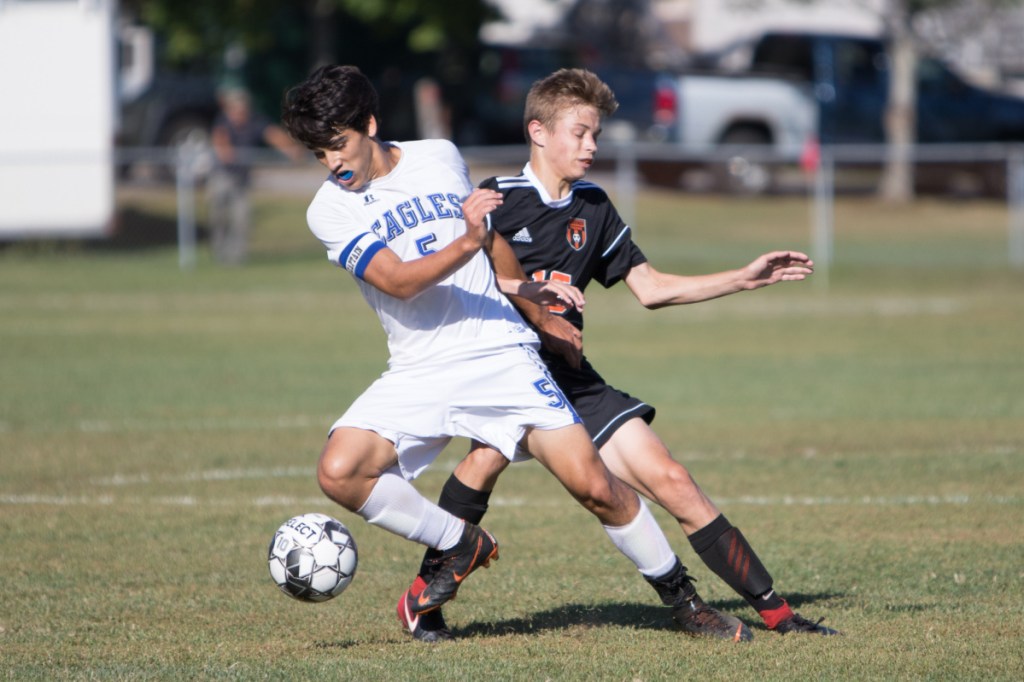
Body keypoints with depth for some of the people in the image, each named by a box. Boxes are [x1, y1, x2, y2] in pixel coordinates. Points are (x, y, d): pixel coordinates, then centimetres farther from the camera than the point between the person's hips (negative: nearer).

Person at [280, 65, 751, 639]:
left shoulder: (441, 158, 6)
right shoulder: (330, 210, -3)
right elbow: (397, 281, -18)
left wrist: (526, 289, 15)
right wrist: (465, 243, -32)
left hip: (501, 354, 0)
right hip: (418, 376, 0)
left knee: (593, 485, -10)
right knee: (338, 472, -22)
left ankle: (685, 600, 8)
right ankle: (460, 544, 0)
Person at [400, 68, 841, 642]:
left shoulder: (594, 208, 13)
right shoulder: (496, 200, -5)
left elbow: (651, 288, 18)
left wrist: (746, 278, 12)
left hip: (570, 378, 5)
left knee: (669, 480, -3)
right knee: (490, 453, -36)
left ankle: (774, 610, 2)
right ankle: (424, 596, -22)